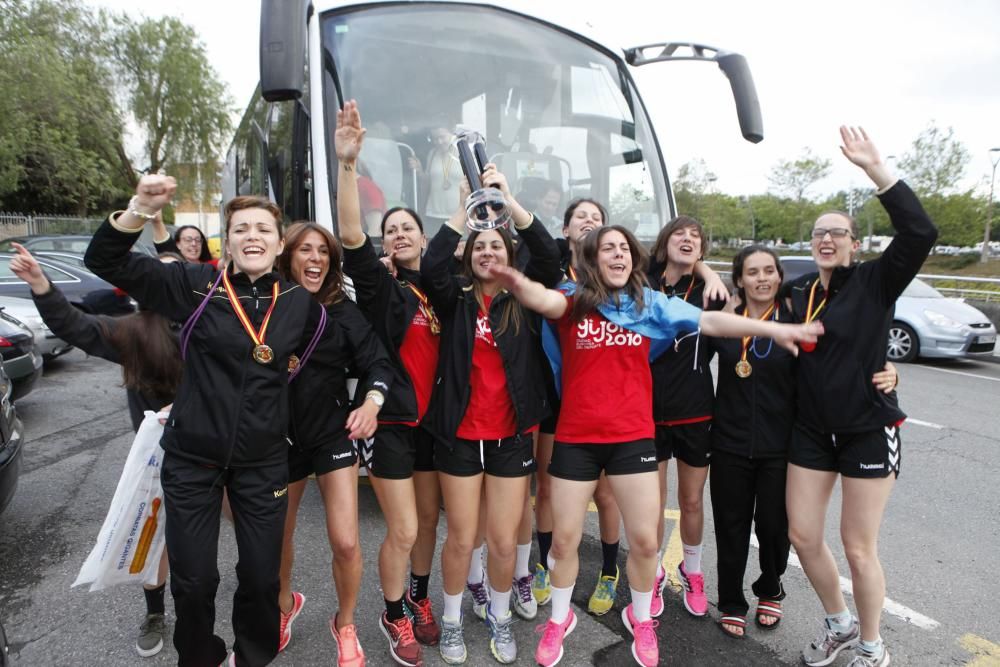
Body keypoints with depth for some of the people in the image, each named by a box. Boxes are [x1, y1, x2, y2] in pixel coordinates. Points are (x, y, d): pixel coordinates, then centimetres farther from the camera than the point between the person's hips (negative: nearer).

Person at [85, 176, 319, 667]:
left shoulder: (301, 303, -2)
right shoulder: (196, 286, -7)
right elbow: (105, 261, -10)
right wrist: (142, 208, -24)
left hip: (263, 461, 1)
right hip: (191, 458, -1)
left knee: (261, 575, 10)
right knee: (193, 579, 9)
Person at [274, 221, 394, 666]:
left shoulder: (342, 310, -6)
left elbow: (377, 362, -10)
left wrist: (371, 401, -28)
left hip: (334, 433, -1)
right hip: (280, 436, 1)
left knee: (345, 542, -4)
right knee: (277, 537, 18)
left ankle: (345, 625, 25)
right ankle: (285, 604, 50)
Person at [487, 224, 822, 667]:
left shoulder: (650, 303, 3)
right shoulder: (573, 302, -4)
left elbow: (708, 321, -2)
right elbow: (545, 301, -25)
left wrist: (774, 329, -9)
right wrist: (519, 286, -48)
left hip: (632, 437, 2)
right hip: (575, 438, -1)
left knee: (644, 540, 7)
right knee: (564, 539, 11)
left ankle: (640, 618, 37)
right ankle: (559, 619, 37)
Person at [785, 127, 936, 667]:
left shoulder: (875, 282, -9)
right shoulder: (797, 294, 5)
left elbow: (920, 233, -24)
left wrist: (875, 168, -28)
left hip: (869, 429, -4)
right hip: (811, 429, 5)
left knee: (858, 547, 4)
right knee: (802, 535, 8)